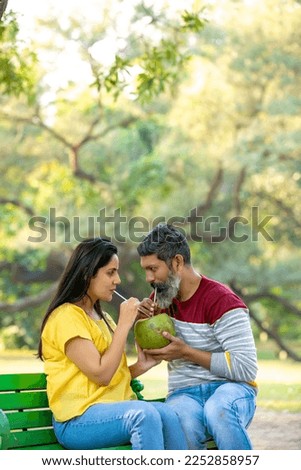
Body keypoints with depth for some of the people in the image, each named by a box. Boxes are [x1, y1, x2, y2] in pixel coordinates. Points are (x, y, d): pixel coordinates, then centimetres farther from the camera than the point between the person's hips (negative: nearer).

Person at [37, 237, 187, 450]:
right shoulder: (66, 317, -6)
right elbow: (100, 375, -14)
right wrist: (124, 324, -10)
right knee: (145, 414, -34)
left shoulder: (102, 317, 22)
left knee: (167, 414, -24)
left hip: (115, 409, 7)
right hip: (78, 420, -7)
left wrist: (139, 367, 2)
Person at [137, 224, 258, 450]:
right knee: (182, 426, -35)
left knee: (218, 410, -41)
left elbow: (246, 368, -15)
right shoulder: (163, 298, 13)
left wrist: (186, 352, -14)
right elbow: (149, 352, 24)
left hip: (230, 388, -4)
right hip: (184, 393, 4)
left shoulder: (222, 301, -9)